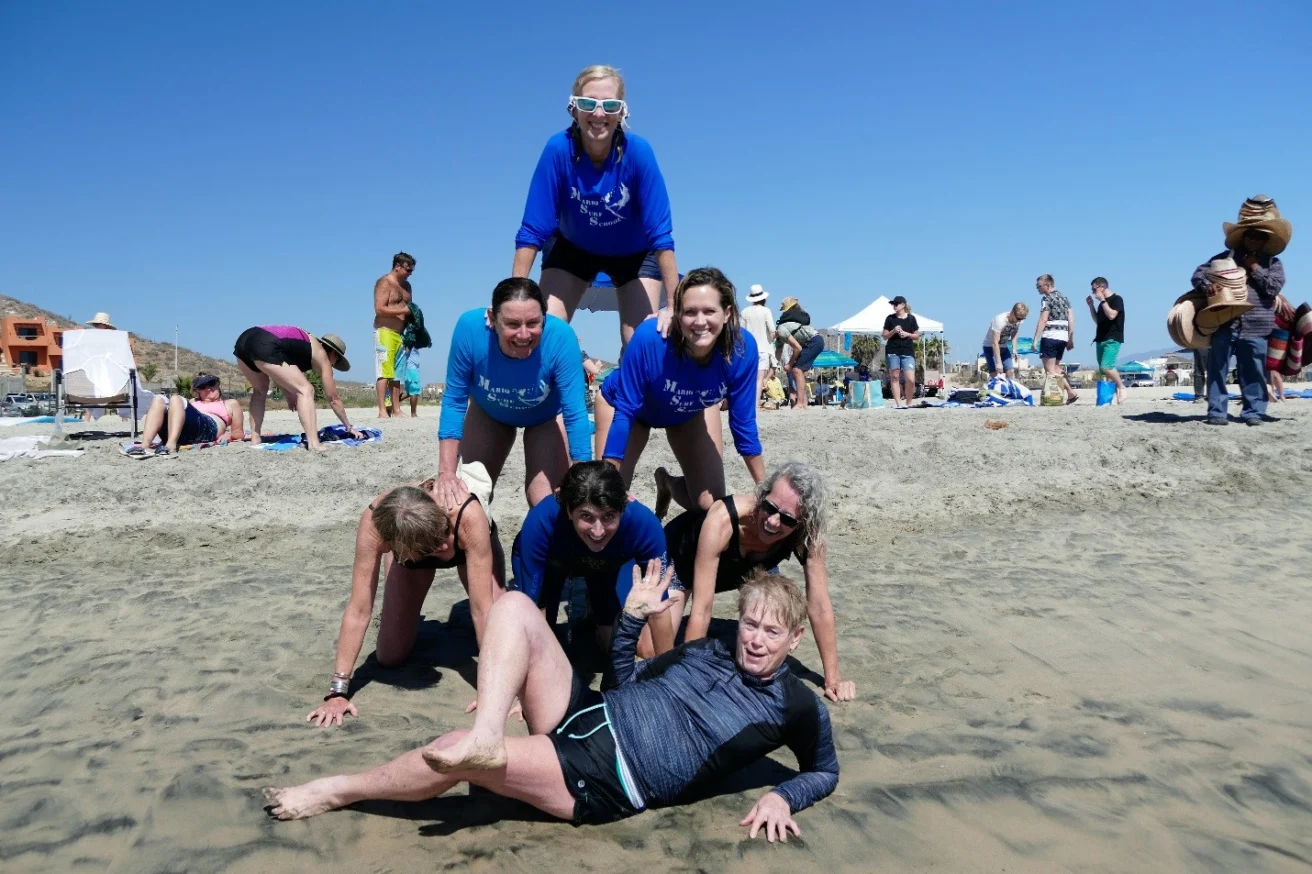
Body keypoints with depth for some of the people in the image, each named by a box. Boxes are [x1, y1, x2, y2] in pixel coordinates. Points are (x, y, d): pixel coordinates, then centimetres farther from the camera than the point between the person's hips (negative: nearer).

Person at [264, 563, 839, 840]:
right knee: (514, 606, -10)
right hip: (588, 717, 7)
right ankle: (486, 736, -29)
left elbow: (824, 773, 12)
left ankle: (336, 791, 5)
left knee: (454, 755, -21)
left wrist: (781, 798, -8)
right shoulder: (705, 652, 16)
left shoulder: (797, 708, 1)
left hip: (607, 783, -6)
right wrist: (631, 618, 8)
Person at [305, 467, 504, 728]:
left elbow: (483, 608, -41)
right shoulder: (374, 522, -42)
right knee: (390, 658, -5)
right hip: (409, 546, 1)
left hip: (469, 543, -1)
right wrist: (338, 691, -37)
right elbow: (359, 609, -36)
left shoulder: (468, 515, -46)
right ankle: (409, 622, 30)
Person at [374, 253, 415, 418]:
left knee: (397, 373, 7)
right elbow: (379, 309, -16)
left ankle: (396, 410, 9)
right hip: (385, 332, -8)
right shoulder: (384, 283, -6)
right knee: (384, 371, -10)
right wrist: (403, 311, -19)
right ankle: (382, 411, -11)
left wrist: (413, 313, 7)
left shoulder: (406, 285, 18)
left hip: (401, 333, 8)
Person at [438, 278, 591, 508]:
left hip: (546, 417, -2)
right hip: (489, 412, 2)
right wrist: (446, 473, -33)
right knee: (469, 496, 10)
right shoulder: (470, 328, -37)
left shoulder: (560, 337, -40)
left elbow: (576, 414, -34)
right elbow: (454, 401, -26)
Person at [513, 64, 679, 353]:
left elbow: (660, 234, -29)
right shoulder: (558, 149, -29)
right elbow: (532, 231, -26)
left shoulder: (638, 151, -31)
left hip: (633, 252, -1)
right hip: (573, 247, 1)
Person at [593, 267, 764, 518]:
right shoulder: (649, 337, -42)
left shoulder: (742, 348, -34)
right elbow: (624, 411, -32)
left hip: (691, 412, 3)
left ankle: (668, 482, 32)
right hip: (628, 404, -2)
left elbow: (743, 424, -20)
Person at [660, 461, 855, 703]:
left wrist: (833, 678, -24)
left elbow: (819, 606, -24)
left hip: (741, 570, 4)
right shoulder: (722, 520, -44)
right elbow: (702, 608, -40)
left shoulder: (809, 534, -32)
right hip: (679, 556, -4)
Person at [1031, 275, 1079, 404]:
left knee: (1049, 369, -4)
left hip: (1050, 336, -8)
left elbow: (1043, 320, -14)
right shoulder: (1064, 297, 17)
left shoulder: (1047, 298, -7)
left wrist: (1035, 340, -14)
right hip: (1063, 337, 8)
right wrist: (1070, 340, 18)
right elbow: (1071, 320, 16)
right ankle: (1071, 392, 9)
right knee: (1056, 367, 18)